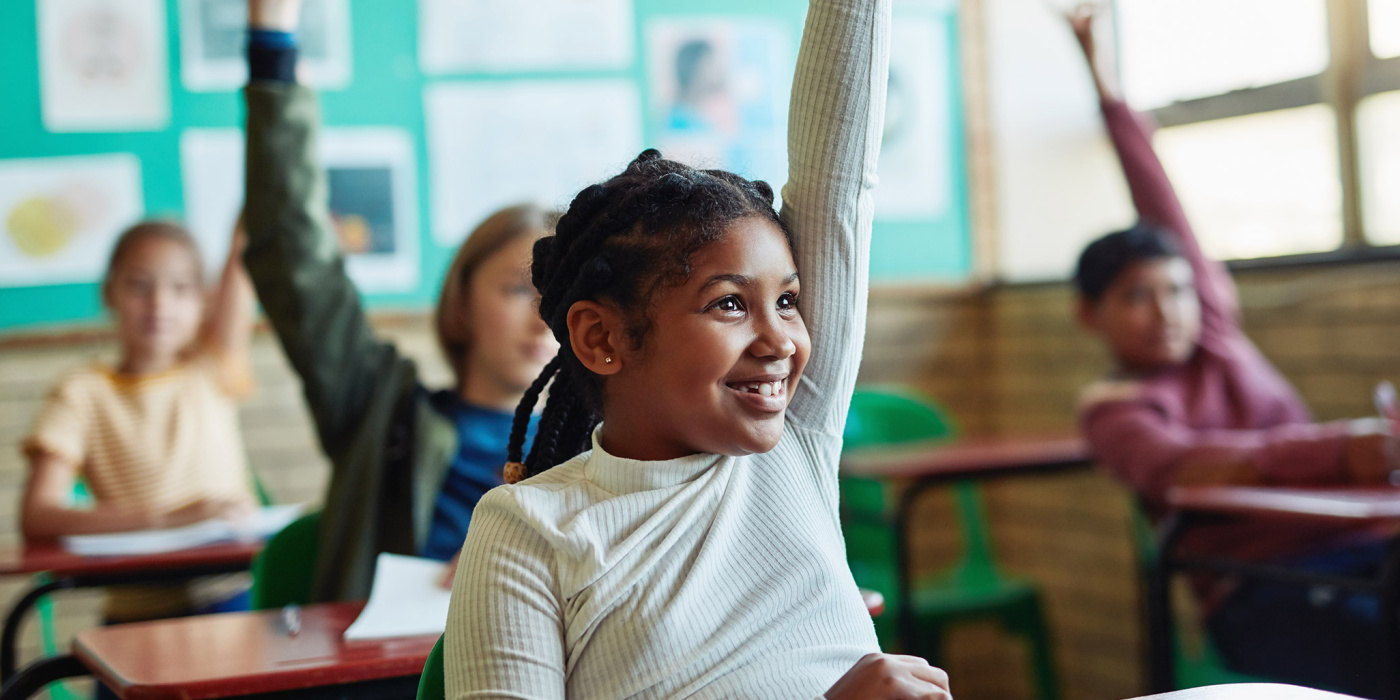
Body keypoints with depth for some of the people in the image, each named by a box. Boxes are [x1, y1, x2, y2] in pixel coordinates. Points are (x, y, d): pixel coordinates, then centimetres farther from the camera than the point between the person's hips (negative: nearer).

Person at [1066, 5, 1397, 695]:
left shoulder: (1214, 332, 19)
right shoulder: (1112, 407, 6)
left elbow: (1162, 208, 21)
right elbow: (1178, 465, -16)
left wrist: (1106, 87, 21)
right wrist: (1340, 450, -30)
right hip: (1263, 590, -4)